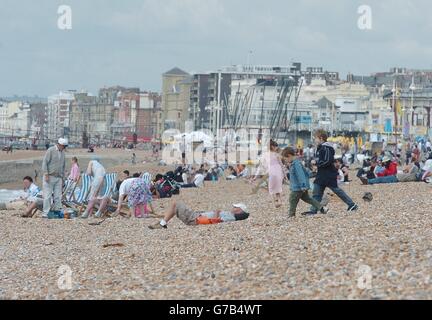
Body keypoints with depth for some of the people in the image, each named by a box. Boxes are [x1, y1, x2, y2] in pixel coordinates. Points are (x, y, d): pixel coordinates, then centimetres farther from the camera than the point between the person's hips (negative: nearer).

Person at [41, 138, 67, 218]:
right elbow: (44, 162, -9)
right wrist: (46, 174, -16)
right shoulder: (50, 151, -6)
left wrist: (63, 178, 18)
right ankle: (45, 213, -6)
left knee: (58, 196, 0)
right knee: (47, 196, -7)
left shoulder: (62, 152, 14)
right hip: (49, 177, -6)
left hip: (58, 178, 6)